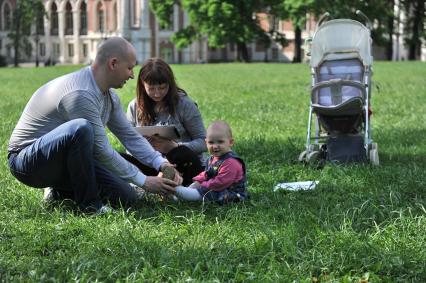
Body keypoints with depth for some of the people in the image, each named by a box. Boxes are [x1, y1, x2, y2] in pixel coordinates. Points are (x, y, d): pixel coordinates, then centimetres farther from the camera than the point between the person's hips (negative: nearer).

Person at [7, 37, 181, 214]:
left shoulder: (109, 95, 4)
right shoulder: (80, 94, -27)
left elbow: (130, 136, 10)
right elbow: (102, 151, -25)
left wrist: (162, 164, -5)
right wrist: (143, 181, -18)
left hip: (64, 158, 9)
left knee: (127, 197, -7)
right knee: (81, 128, -38)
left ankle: (60, 192, 12)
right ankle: (88, 204, -22)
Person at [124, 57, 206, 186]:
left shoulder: (185, 104, -3)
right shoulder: (134, 107, 7)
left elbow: (203, 142, -5)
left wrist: (174, 147, -23)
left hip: (182, 165, -3)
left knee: (183, 154, -39)